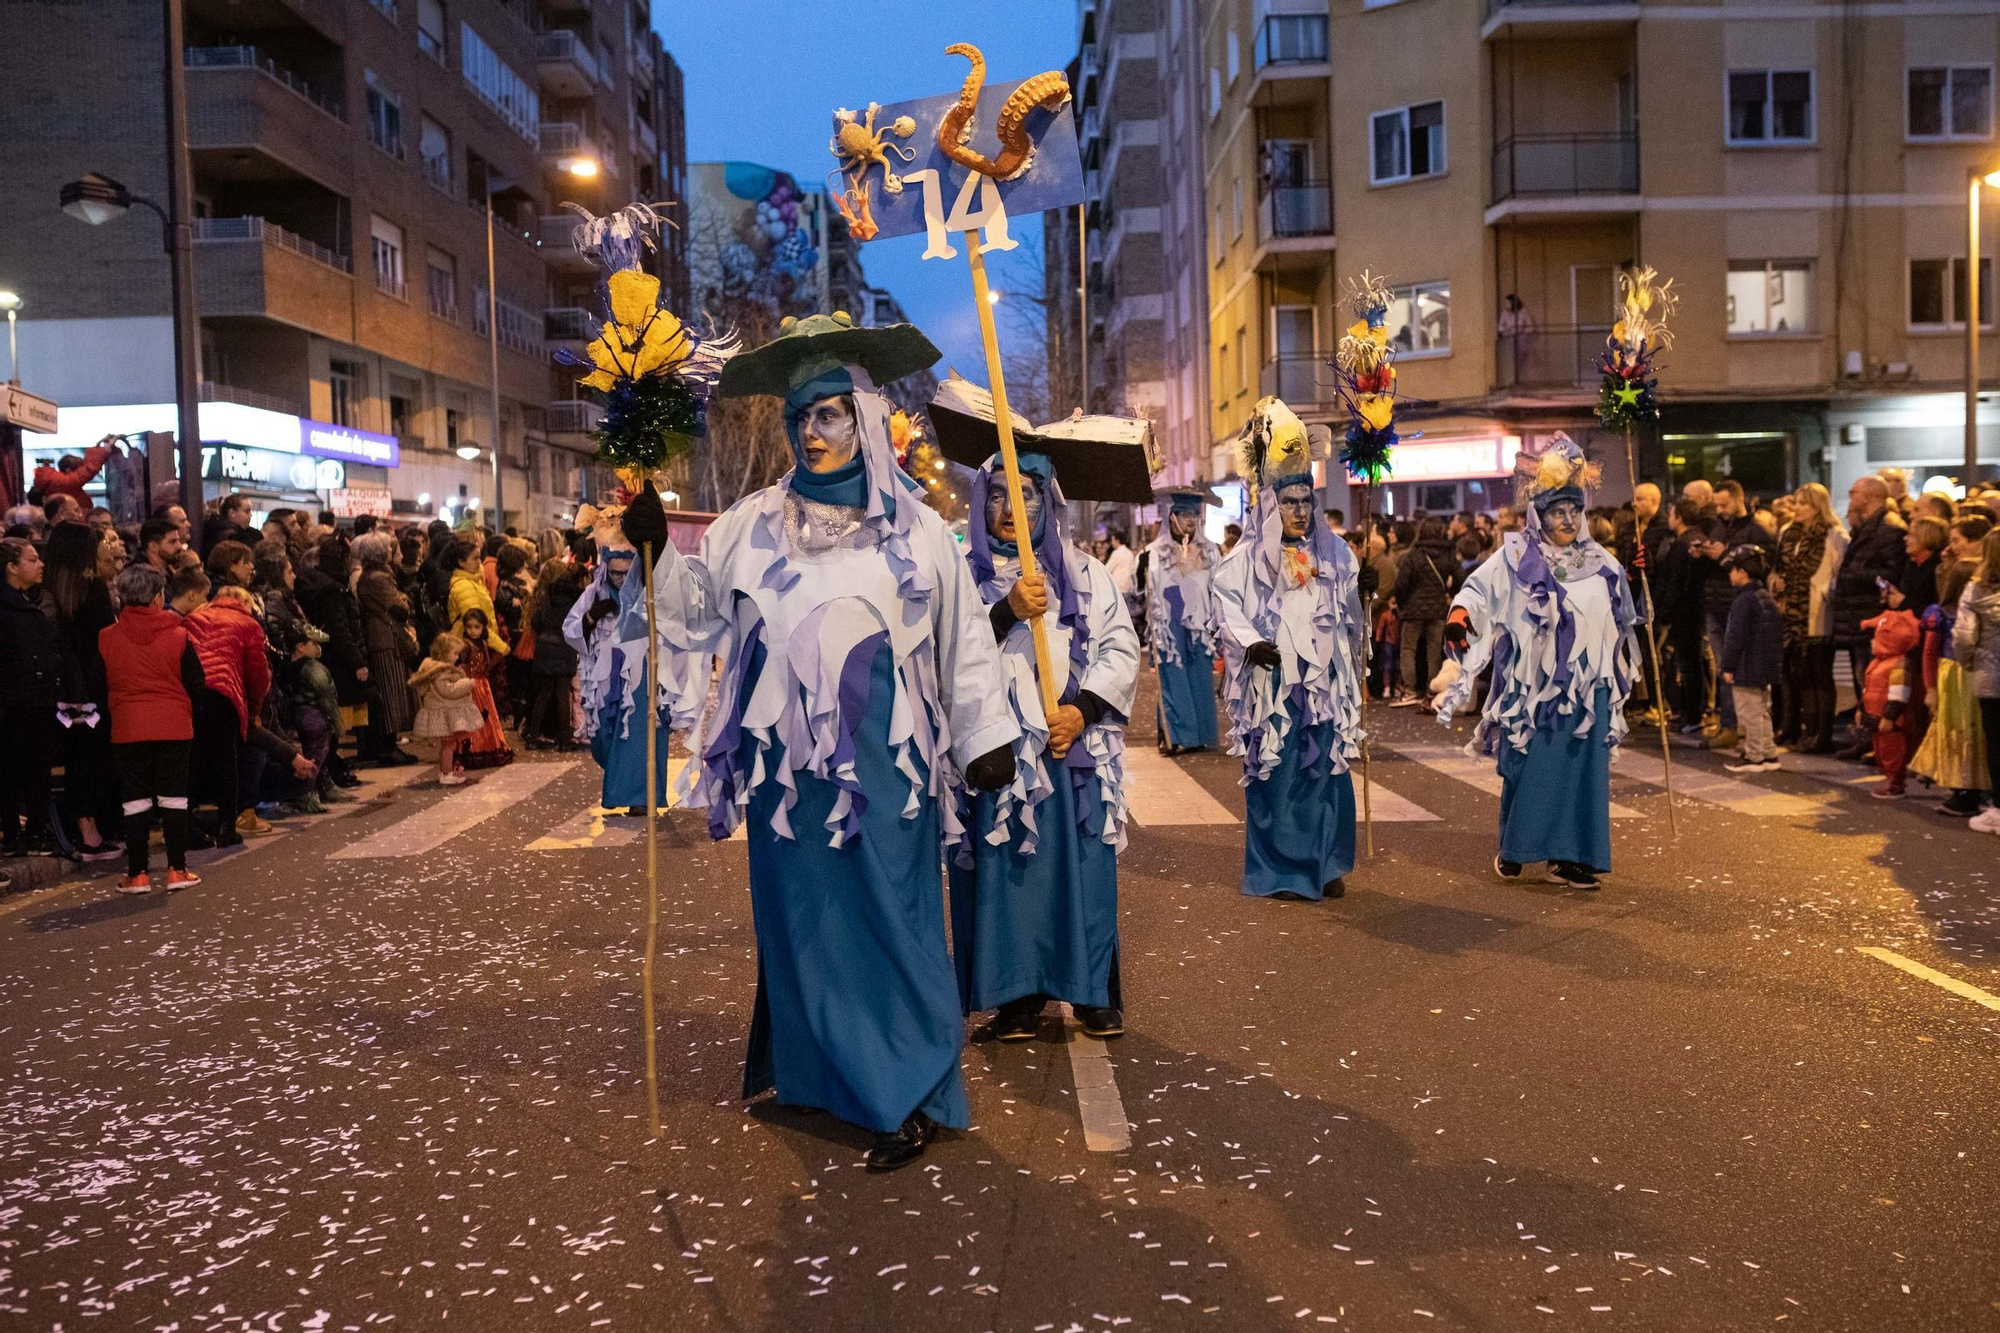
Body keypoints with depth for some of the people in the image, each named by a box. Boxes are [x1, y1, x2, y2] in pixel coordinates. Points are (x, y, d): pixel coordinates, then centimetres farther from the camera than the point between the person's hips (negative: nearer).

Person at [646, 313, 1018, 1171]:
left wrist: (988, 737, 3)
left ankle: (912, 1096, 10)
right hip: (787, 756, 3)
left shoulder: (915, 530, 2)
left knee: (890, 913, 0)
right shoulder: (754, 524, 6)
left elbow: (965, 639, 5)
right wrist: (658, 552, -6)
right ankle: (814, 1071, 26)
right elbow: (696, 604, 11)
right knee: (799, 912, 10)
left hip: (879, 755, -2)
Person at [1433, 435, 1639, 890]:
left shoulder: (1600, 563, 10)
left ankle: (1568, 858, 11)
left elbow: (1622, 618, 21)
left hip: (1586, 689, 4)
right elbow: (1479, 590, -15)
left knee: (1581, 773, 3)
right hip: (1533, 688, -4)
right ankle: (1512, 852, 18)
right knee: (1528, 770, 1)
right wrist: (1459, 616, -32)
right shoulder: (1516, 558, -3)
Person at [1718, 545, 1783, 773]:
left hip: (1746, 670, -10)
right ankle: (1768, 754, 21)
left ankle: (1753, 757, 3)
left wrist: (1728, 666, -14)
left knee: (1749, 714, -2)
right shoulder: (1766, 596, 11)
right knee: (1762, 712, 16)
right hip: (1765, 668, 10)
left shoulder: (1743, 601, -19)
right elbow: (1777, 633, 18)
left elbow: (1736, 637, -20)